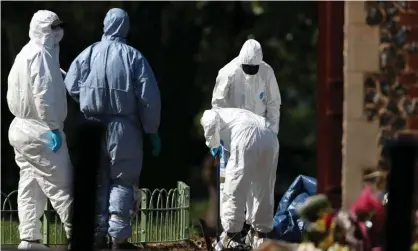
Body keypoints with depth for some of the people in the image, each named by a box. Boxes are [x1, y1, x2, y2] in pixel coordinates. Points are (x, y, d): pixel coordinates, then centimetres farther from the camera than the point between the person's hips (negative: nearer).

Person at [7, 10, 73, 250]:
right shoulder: (41, 54, -14)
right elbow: (44, 95, -22)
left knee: (30, 185, 10)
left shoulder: (24, 55, 17)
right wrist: (54, 127, -21)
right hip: (40, 131, -10)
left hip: (21, 128, 10)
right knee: (60, 185, -8)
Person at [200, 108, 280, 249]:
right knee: (264, 190, 17)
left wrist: (213, 144, 14)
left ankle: (231, 236, 5)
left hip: (248, 136, -7)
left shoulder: (209, 114, 24)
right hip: (270, 137, 7)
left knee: (235, 188, 3)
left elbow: (211, 122, -2)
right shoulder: (234, 114, 44)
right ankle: (261, 235, 24)